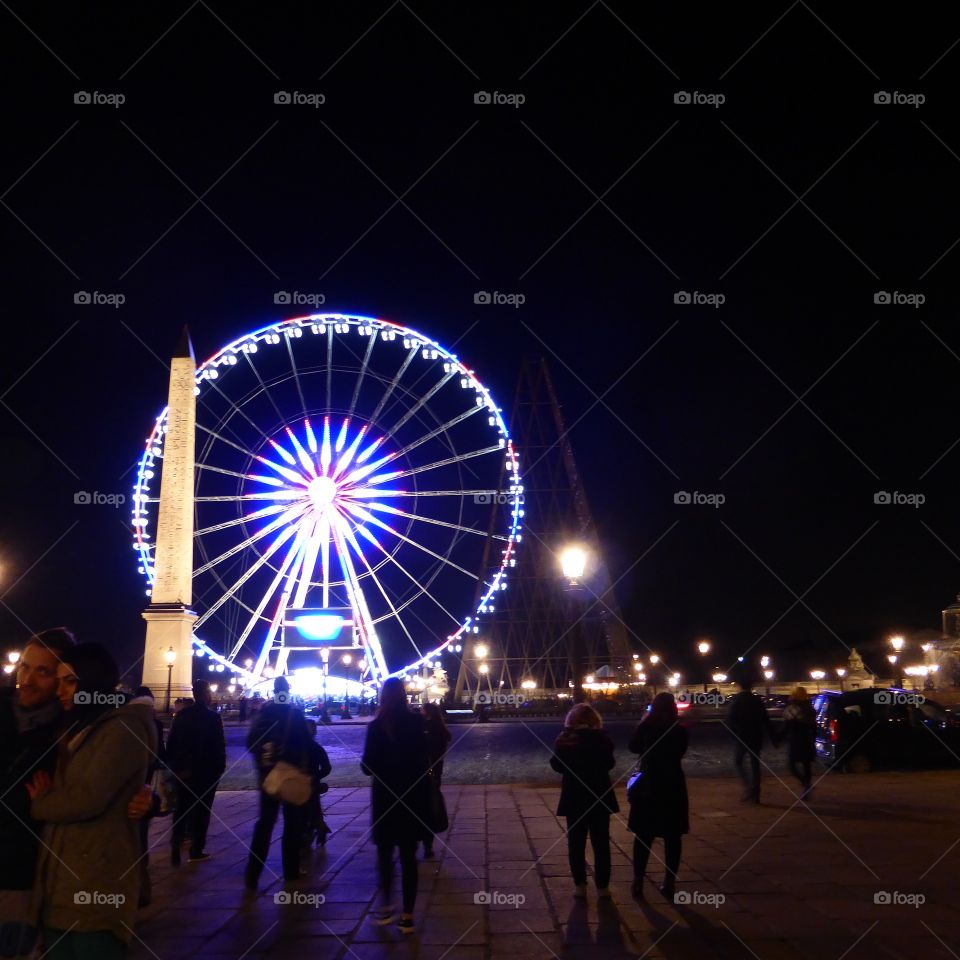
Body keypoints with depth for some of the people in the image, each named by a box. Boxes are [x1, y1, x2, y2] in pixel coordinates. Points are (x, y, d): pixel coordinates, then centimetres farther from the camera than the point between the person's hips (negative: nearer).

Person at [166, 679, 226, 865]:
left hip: (182, 770, 4)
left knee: (181, 810, 13)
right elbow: (219, 746, -11)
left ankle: (175, 846, 0)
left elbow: (171, 743, 4)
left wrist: (172, 765, 10)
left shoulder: (181, 715, 2)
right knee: (201, 810, 6)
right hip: (205, 771, -4)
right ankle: (196, 851, 7)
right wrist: (220, 768, -1)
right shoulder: (213, 717, -11)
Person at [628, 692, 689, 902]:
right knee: (673, 837, 9)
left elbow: (633, 747, 6)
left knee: (643, 836, 8)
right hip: (673, 788, 1)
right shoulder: (680, 730, -7)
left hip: (647, 787, -1)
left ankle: (638, 882, 7)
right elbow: (679, 752, 9)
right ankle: (670, 883, 11)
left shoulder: (646, 728, -10)